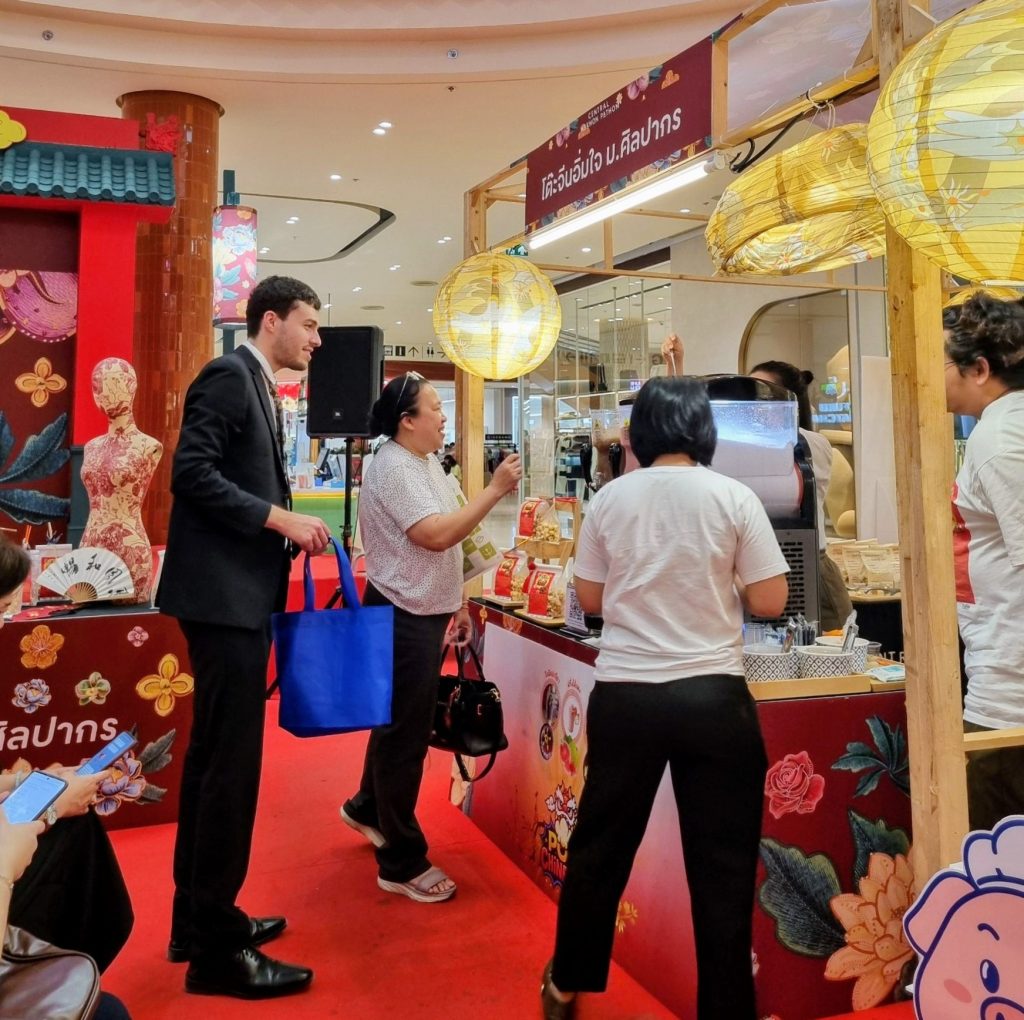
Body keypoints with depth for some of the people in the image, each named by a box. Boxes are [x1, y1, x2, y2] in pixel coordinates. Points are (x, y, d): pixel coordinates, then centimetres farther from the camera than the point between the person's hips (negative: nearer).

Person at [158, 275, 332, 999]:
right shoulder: (228, 376, -10)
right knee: (231, 760, -5)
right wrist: (282, 519, -19)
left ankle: (199, 918, 28)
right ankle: (215, 948, 6)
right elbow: (191, 473, -19)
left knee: (214, 755, 15)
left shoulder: (261, 390, 18)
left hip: (241, 594, 10)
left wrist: (292, 526, 7)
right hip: (221, 593, -10)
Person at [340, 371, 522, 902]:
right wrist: (496, 488, -25)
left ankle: (367, 808, 44)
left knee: (402, 722, 23)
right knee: (405, 732, 0)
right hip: (402, 616, -10)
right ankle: (401, 863, 13)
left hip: (425, 613, 10)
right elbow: (437, 535, -29)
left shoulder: (427, 462, 11)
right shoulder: (394, 467, -19)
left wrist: (457, 602, 17)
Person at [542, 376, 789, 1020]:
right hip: (713, 696, -2)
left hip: (624, 694, 2)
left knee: (600, 845, 18)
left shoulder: (610, 499, 0)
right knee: (722, 861, 11)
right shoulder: (734, 498, -5)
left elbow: (590, 598, 7)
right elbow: (771, 601, -4)